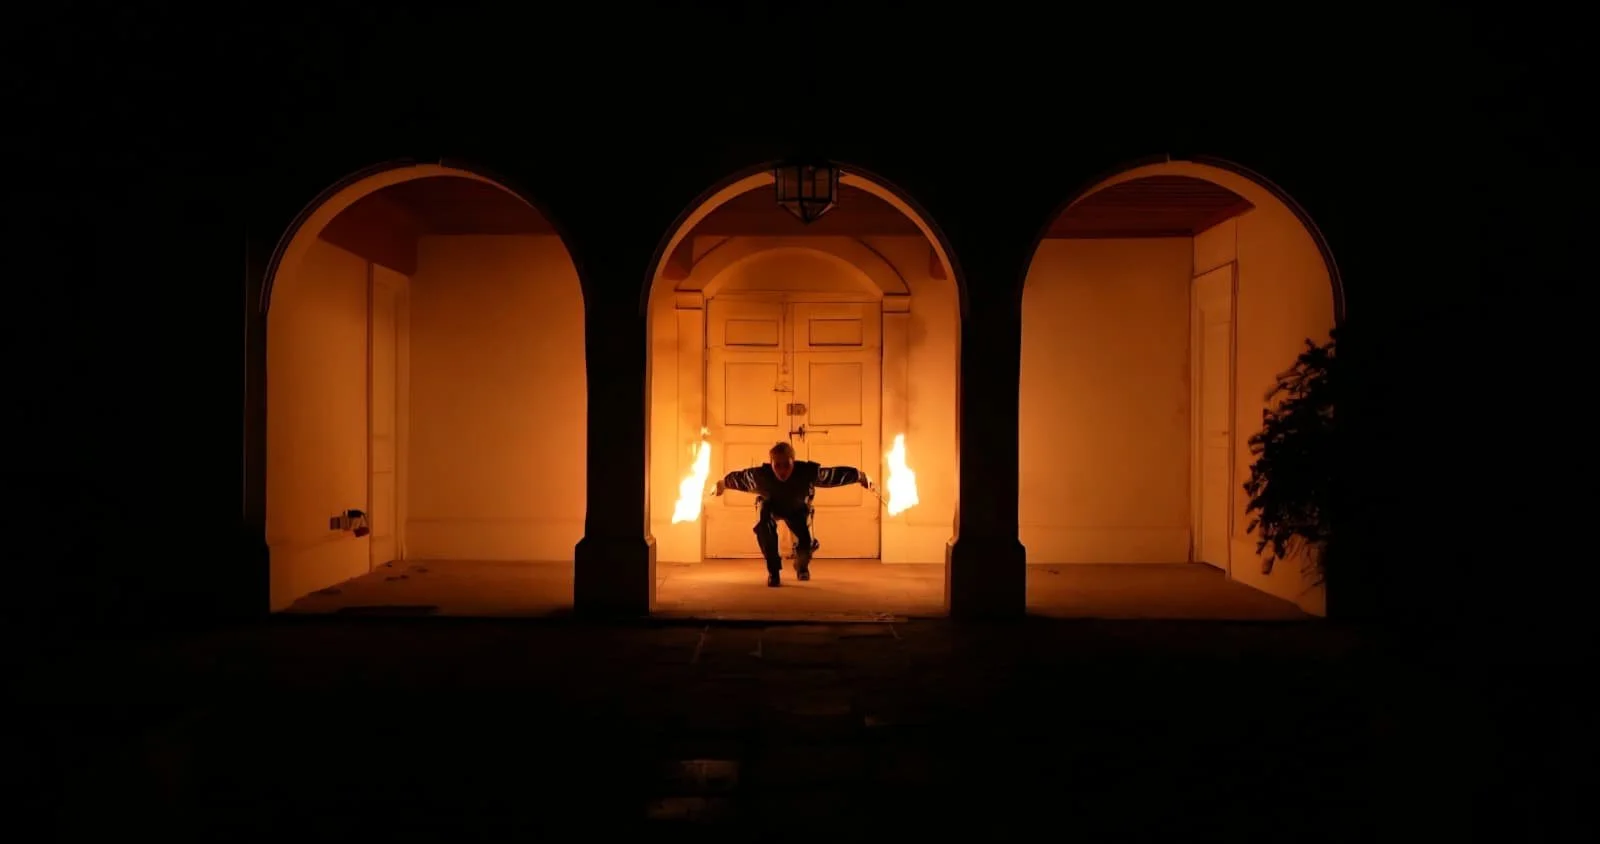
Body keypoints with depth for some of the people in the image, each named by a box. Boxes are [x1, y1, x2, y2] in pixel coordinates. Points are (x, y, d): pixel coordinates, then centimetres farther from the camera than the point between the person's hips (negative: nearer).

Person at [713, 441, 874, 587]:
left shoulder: (808, 472, -41)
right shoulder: (760, 474, -40)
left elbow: (837, 473, -27)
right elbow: (738, 477, -18)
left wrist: (861, 476, -14)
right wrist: (722, 484, 2)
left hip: (797, 508, 1)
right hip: (770, 506, -1)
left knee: (807, 543, -14)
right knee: (764, 528, -34)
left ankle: (802, 564, 28)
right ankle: (773, 570, -10)